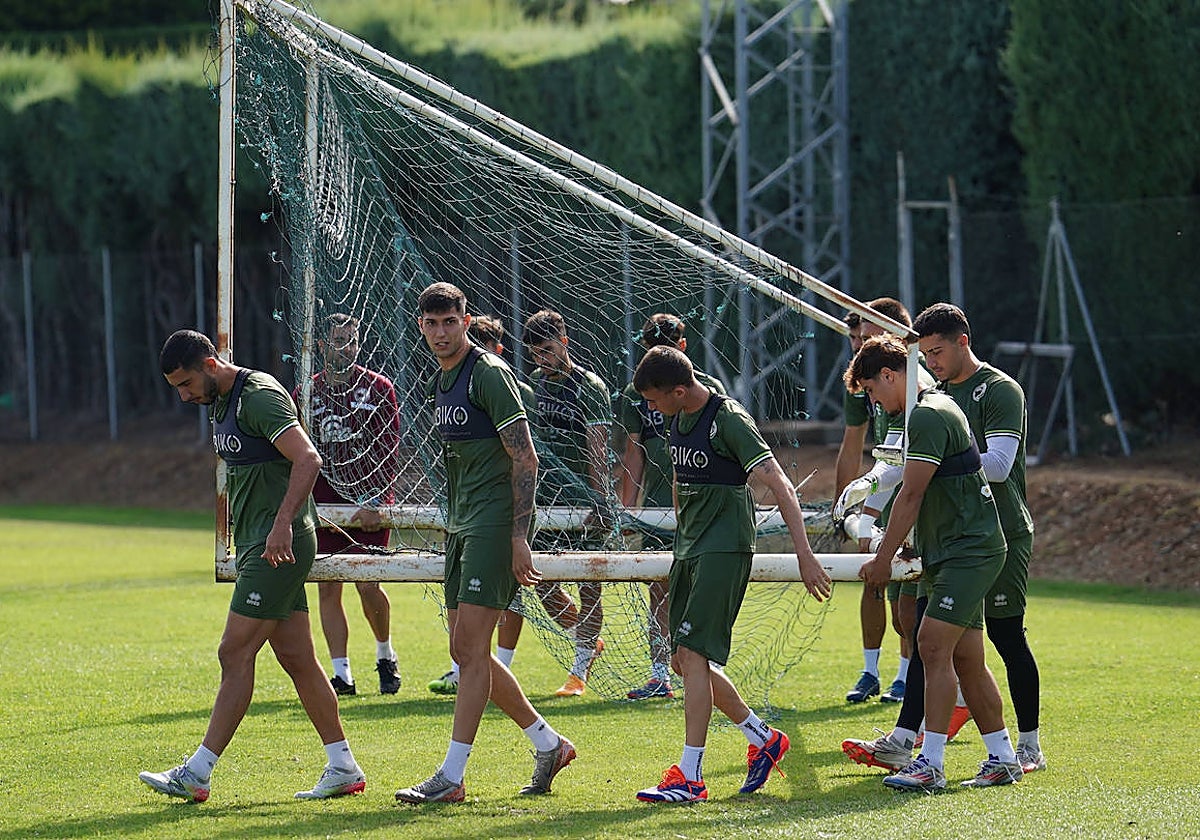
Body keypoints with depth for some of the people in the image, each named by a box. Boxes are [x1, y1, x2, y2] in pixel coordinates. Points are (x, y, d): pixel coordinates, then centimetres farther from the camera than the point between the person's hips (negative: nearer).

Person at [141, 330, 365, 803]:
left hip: (278, 547, -10)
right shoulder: (223, 401, 15)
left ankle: (197, 773, -7)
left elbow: (307, 459, -25)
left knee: (236, 654, -8)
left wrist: (282, 525, -31)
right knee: (298, 660, 9)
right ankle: (343, 768, 12)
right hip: (257, 546, 10)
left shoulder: (260, 397, -15)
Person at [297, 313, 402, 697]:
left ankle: (385, 656, 17)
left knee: (368, 584, -9)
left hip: (369, 506, -3)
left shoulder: (377, 388, 1)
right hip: (324, 507, 3)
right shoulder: (306, 394, 9)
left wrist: (375, 501, -14)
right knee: (328, 587, -2)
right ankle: (341, 673, 3)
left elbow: (388, 451, -5)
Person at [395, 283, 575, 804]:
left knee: (471, 649, -10)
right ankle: (548, 745, 22)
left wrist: (519, 536, -20)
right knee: (465, 651, 9)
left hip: (496, 522, -9)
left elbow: (525, 458, -15)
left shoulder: (488, 374, -12)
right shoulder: (440, 383, 15)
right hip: (462, 526, 9)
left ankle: (451, 777, -10)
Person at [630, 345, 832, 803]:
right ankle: (763, 738, 22)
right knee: (684, 660, 7)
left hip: (725, 549, -9)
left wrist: (805, 555, -24)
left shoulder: (728, 419, -16)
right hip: (688, 550, 9)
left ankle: (690, 775, -14)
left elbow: (781, 487, -19)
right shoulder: (678, 420, 9)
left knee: (693, 653, -14)